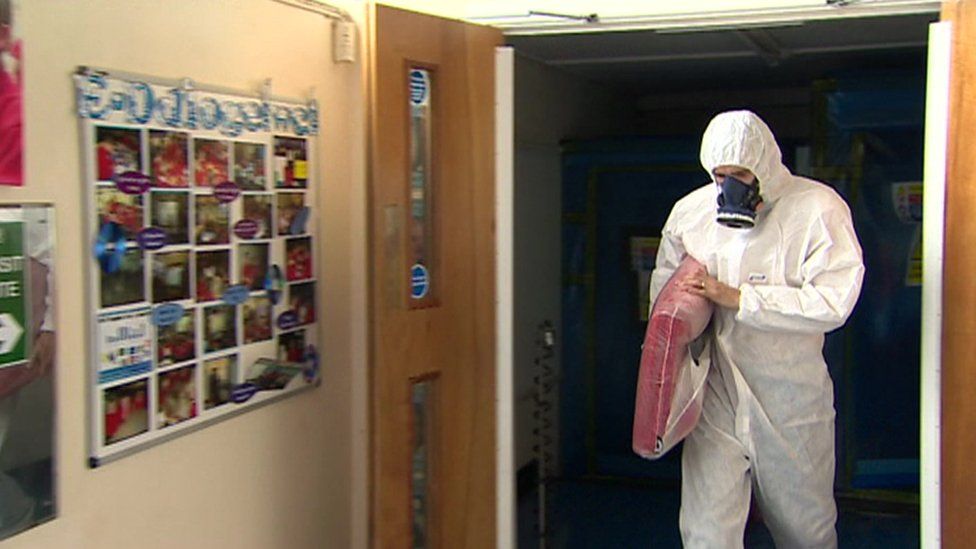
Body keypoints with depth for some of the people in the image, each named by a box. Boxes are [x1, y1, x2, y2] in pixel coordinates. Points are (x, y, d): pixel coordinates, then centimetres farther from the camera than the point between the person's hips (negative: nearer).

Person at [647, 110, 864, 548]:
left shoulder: (817, 209, -10)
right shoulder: (690, 211, 3)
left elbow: (832, 302, -20)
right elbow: (664, 279, 18)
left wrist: (736, 297, -22)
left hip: (790, 401, -2)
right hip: (714, 396, 2)